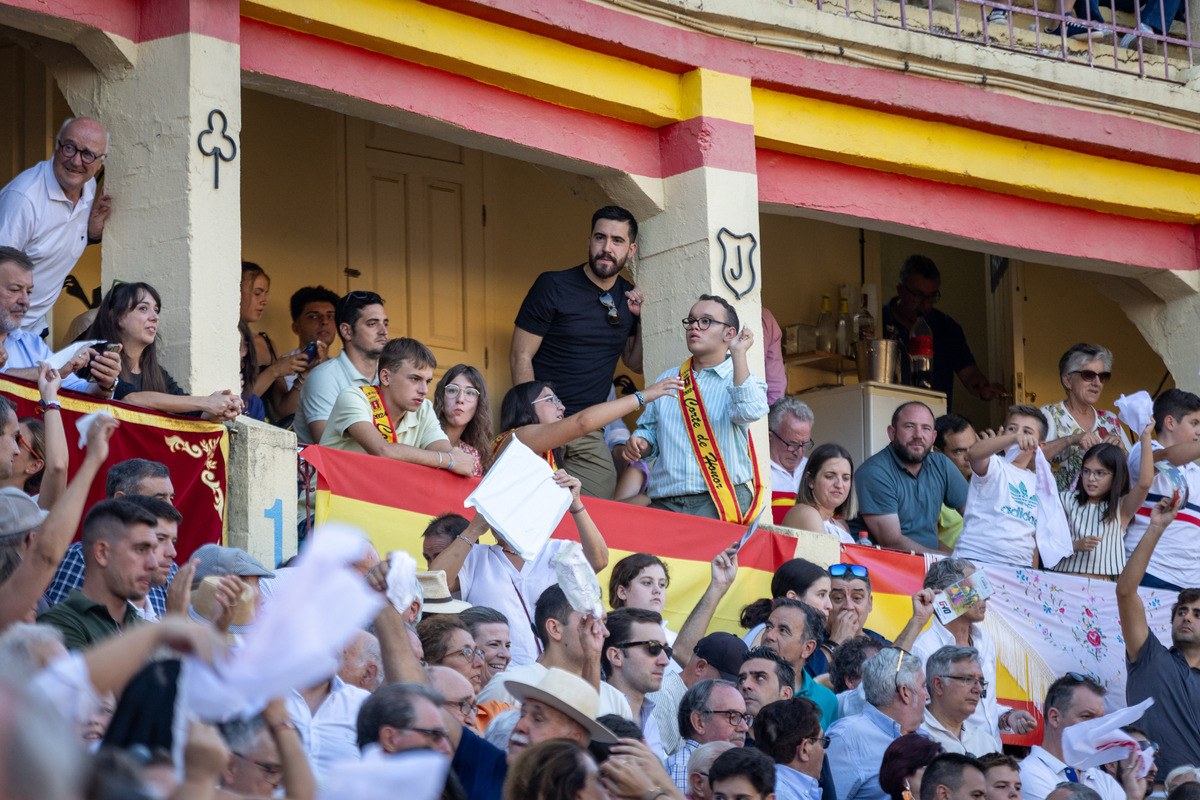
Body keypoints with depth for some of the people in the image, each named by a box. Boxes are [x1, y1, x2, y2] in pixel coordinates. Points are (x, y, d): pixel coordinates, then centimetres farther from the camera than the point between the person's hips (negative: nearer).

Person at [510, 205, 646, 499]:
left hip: (589, 435, 5)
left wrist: (644, 320, 3)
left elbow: (635, 364, 21)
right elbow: (520, 356, -6)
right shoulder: (554, 286, -4)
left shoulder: (628, 297, 11)